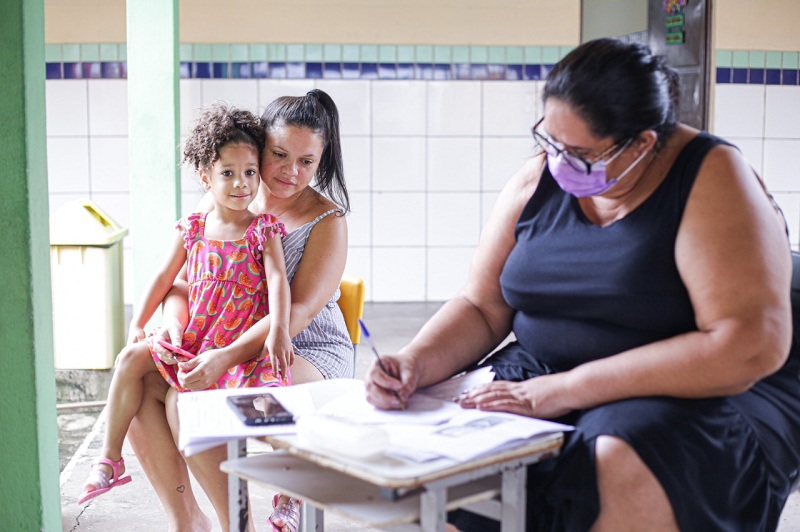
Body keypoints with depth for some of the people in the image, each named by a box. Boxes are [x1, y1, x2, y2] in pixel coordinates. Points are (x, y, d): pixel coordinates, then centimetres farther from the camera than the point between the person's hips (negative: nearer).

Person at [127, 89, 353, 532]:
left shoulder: (327, 220, -9)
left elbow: (298, 311, -20)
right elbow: (180, 280, 9)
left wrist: (226, 358, -32)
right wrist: (174, 321, -15)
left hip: (308, 356, -6)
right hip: (220, 348, 6)